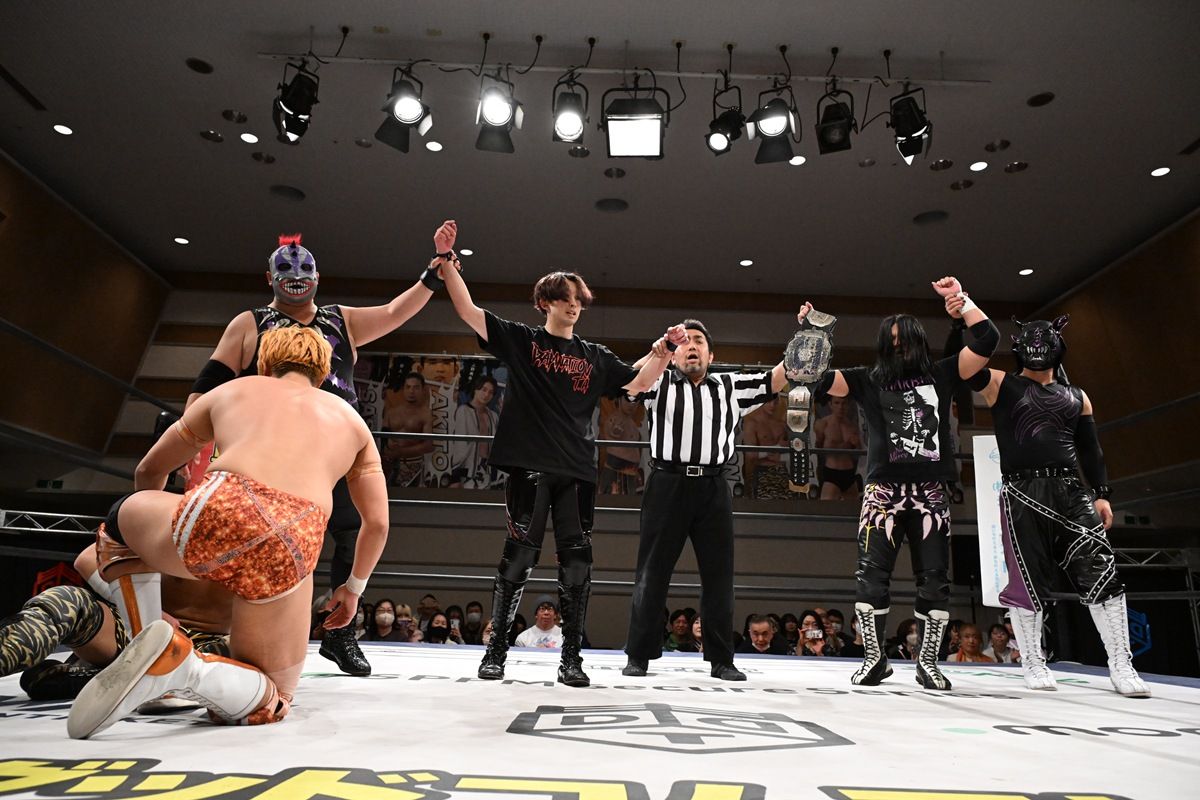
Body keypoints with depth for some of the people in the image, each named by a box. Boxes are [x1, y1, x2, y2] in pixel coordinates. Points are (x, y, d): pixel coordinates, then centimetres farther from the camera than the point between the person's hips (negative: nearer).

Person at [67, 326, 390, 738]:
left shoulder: (231, 390, 28)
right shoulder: (349, 418, 29)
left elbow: (149, 470, 41)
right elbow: (377, 522, 26)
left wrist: (152, 530, 61)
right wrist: (353, 587, 43)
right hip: (291, 550, 0)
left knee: (121, 519, 37)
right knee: (267, 701, 20)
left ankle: (154, 642, 16)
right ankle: (190, 670, -12)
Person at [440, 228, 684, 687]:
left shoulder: (595, 357, 16)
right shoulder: (520, 341, 8)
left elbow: (639, 382, 17)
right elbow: (468, 310, 3)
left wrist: (666, 349, 5)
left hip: (578, 472, 3)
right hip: (529, 468, -3)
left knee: (577, 564, 3)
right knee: (518, 559, 1)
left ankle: (571, 657, 13)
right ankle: (496, 649, 15)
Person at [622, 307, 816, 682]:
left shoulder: (730, 387, 17)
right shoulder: (661, 384, 11)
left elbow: (776, 380, 9)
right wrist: (658, 350, -24)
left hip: (713, 488, 2)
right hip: (667, 484, -2)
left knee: (719, 574, 6)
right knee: (652, 573, 3)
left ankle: (721, 660, 17)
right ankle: (638, 655, 12)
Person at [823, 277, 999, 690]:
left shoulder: (941, 374, 12)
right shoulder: (868, 380, 8)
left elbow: (987, 340, 9)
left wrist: (959, 299, 5)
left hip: (931, 493, 2)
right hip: (883, 490, -1)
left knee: (934, 578, 3)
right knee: (872, 574, -6)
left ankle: (927, 662, 16)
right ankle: (874, 658, 7)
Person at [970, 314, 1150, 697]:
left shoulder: (1076, 397, 19)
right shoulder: (1001, 385, 9)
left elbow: (1091, 448, 17)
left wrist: (1101, 494, 7)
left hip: (1071, 492, 3)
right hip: (1022, 494, -3)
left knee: (1101, 572, -5)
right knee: (1029, 580, 0)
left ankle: (1121, 665, 6)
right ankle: (1033, 662, 14)